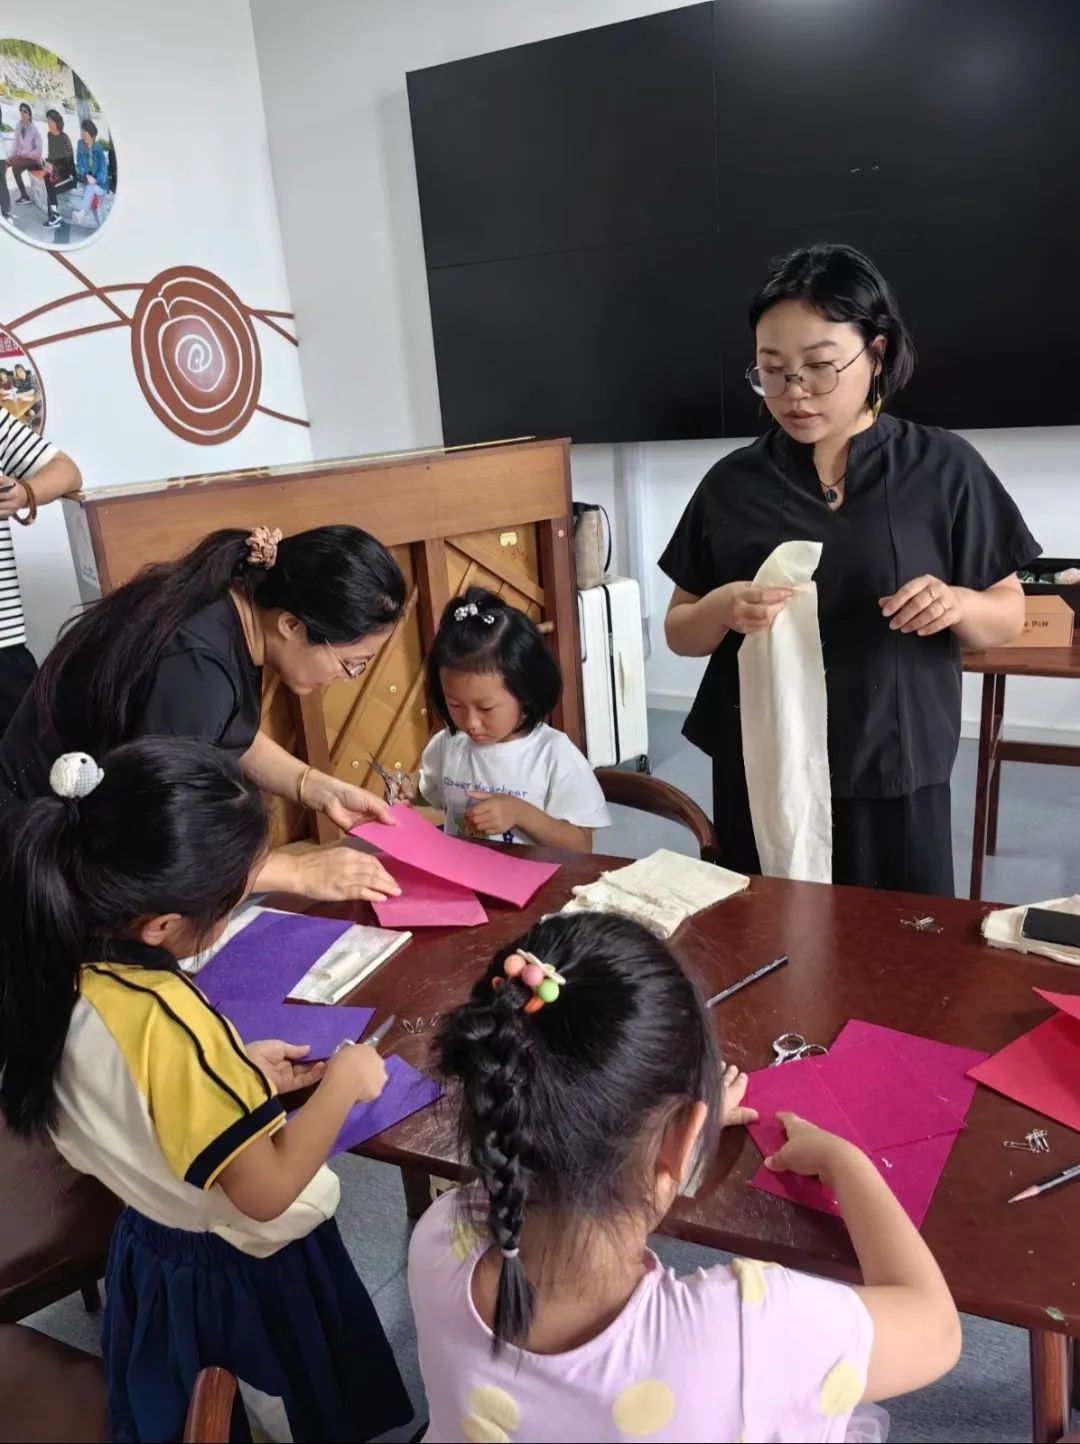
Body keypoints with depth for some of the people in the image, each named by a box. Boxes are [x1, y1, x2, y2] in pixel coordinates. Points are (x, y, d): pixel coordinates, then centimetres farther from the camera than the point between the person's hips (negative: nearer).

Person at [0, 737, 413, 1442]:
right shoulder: (168, 1023, -40)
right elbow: (266, 1191, -32)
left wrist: (235, 1069, 0)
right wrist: (344, 1079, -21)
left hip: (150, 1256, 7)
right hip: (248, 1273, -7)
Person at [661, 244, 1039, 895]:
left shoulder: (944, 469, -3)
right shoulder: (732, 483, 1)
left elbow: (1009, 613, 4)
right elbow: (679, 632, 6)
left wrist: (959, 604, -18)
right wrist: (722, 609, -15)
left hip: (894, 778, -1)